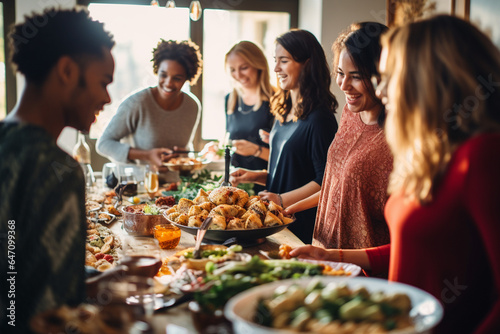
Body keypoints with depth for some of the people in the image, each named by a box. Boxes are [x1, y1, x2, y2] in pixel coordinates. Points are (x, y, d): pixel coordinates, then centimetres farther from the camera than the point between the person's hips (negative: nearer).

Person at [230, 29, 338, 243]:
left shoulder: (319, 118, -17)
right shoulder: (283, 112, 9)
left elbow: (325, 182, -18)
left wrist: (282, 199, -16)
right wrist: (255, 176, 5)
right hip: (276, 218, 8)